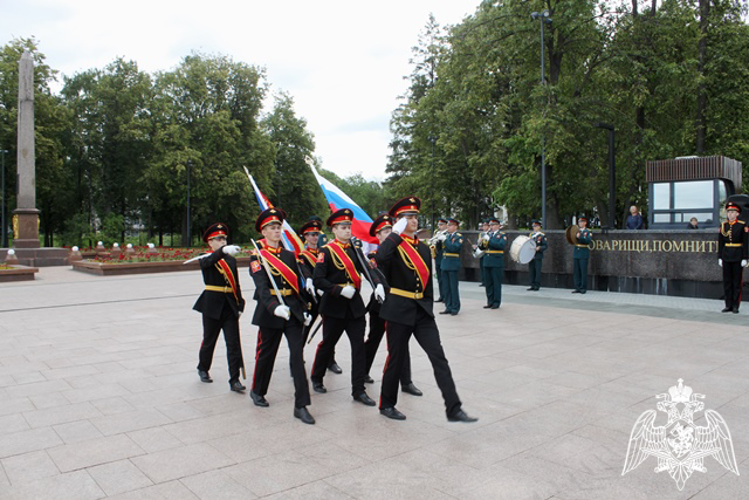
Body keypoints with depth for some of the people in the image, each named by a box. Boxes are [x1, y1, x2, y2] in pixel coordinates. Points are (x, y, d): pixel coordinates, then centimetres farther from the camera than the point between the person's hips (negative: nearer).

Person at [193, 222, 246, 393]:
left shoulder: (231, 260, 11)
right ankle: (203, 369, 36)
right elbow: (208, 261, -30)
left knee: (234, 343, -3)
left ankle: (235, 380, 0)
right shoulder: (206, 260, -3)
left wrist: (240, 305, 7)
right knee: (209, 340, 12)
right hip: (212, 305, -3)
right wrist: (223, 251, -48)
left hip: (230, 306, 3)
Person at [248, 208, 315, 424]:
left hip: (293, 310, 4)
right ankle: (257, 391, 37)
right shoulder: (257, 258, -5)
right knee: (266, 354, 11)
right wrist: (274, 307, -36)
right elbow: (261, 286, -20)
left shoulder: (289, 255, 11)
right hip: (270, 311, -3)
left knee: (298, 355, -4)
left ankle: (301, 405, -1)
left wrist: (304, 309, 10)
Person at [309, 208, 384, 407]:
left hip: (355, 305, 4)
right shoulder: (327, 251, -8)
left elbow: (367, 268, 0)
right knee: (327, 344, 11)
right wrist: (341, 290, -21)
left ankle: (358, 390, 7)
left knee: (359, 346, 0)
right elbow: (318, 280, -14)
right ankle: (316, 378, 35)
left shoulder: (355, 249, 8)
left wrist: (378, 284, -19)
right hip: (334, 306, -4)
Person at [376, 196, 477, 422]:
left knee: (438, 357, -3)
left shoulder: (424, 248, 13)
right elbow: (380, 257, -32)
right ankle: (386, 405, 25)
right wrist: (396, 233, -22)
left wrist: (429, 307, 18)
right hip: (399, 310, -5)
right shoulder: (393, 245, -7)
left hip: (422, 310, 6)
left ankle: (453, 409, -1)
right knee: (397, 358, 6)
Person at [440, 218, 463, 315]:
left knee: (453, 287, -3)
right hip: (445, 264, 7)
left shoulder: (459, 237, -6)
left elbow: (454, 248, -20)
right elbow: (443, 247, 11)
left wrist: (445, 240, -20)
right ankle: (448, 307, 16)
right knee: (446, 288, 9)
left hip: (453, 265, -7)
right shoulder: (447, 236, 16)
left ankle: (455, 308, 4)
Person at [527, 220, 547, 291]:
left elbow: (546, 245, -6)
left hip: (538, 257, -5)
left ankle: (537, 286, 0)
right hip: (531, 256, 6)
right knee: (531, 271, 5)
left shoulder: (542, 236, -2)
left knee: (537, 271, -4)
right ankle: (532, 286, 12)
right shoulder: (530, 235, 15)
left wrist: (539, 248, -20)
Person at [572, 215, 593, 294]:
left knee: (583, 272, -4)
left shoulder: (588, 232, 0)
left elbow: (588, 240, -16)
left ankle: (583, 288, 2)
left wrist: (580, 237, -27)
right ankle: (577, 288, 11)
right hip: (576, 253, 5)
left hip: (584, 254, -5)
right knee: (576, 272, 5)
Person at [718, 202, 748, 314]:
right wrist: (720, 257, 6)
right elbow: (720, 243, 9)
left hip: (738, 257, -4)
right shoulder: (723, 225, 7)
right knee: (727, 282, 6)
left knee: (737, 282, 1)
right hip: (726, 257, 4)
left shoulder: (742, 225, -3)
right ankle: (728, 305, 12)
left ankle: (735, 306, 7)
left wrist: (744, 258, -9)